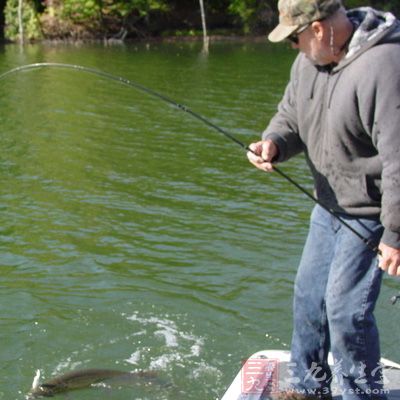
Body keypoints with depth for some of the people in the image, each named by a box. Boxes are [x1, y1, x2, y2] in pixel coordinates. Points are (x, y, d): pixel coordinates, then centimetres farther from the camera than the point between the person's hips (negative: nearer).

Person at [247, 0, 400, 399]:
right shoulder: (310, 60, -1)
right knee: (308, 296, 16)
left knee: (346, 309, -8)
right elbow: (290, 115, 12)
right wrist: (274, 143, -12)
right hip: (331, 205, 9)